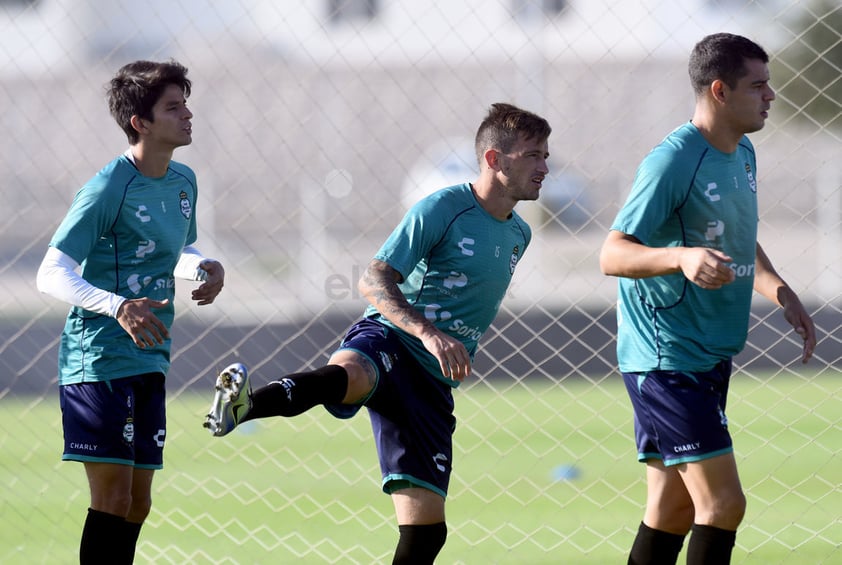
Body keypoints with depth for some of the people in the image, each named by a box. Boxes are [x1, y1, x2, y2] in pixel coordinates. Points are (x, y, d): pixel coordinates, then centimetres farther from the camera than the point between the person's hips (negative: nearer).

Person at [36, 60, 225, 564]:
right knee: (113, 495, -12)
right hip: (99, 359, -8)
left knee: (137, 502, 9)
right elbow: (52, 274, -18)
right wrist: (117, 306, -33)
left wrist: (203, 267, 3)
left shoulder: (183, 182, 9)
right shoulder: (108, 190, -15)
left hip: (148, 360, 8)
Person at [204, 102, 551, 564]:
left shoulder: (518, 236, 18)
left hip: (432, 381, 7)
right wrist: (428, 332, -26)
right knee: (346, 376, -45)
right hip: (387, 340, -7)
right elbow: (373, 281, -13)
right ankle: (241, 404, -71)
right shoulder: (441, 209, -5)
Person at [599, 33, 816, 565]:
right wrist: (682, 257, -38)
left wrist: (782, 293, 12)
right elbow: (613, 255, -22)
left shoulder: (743, 155, 11)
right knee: (724, 503, -14)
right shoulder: (673, 161, -17)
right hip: (666, 357, -9)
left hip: (711, 356, 9)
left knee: (675, 510, 11)